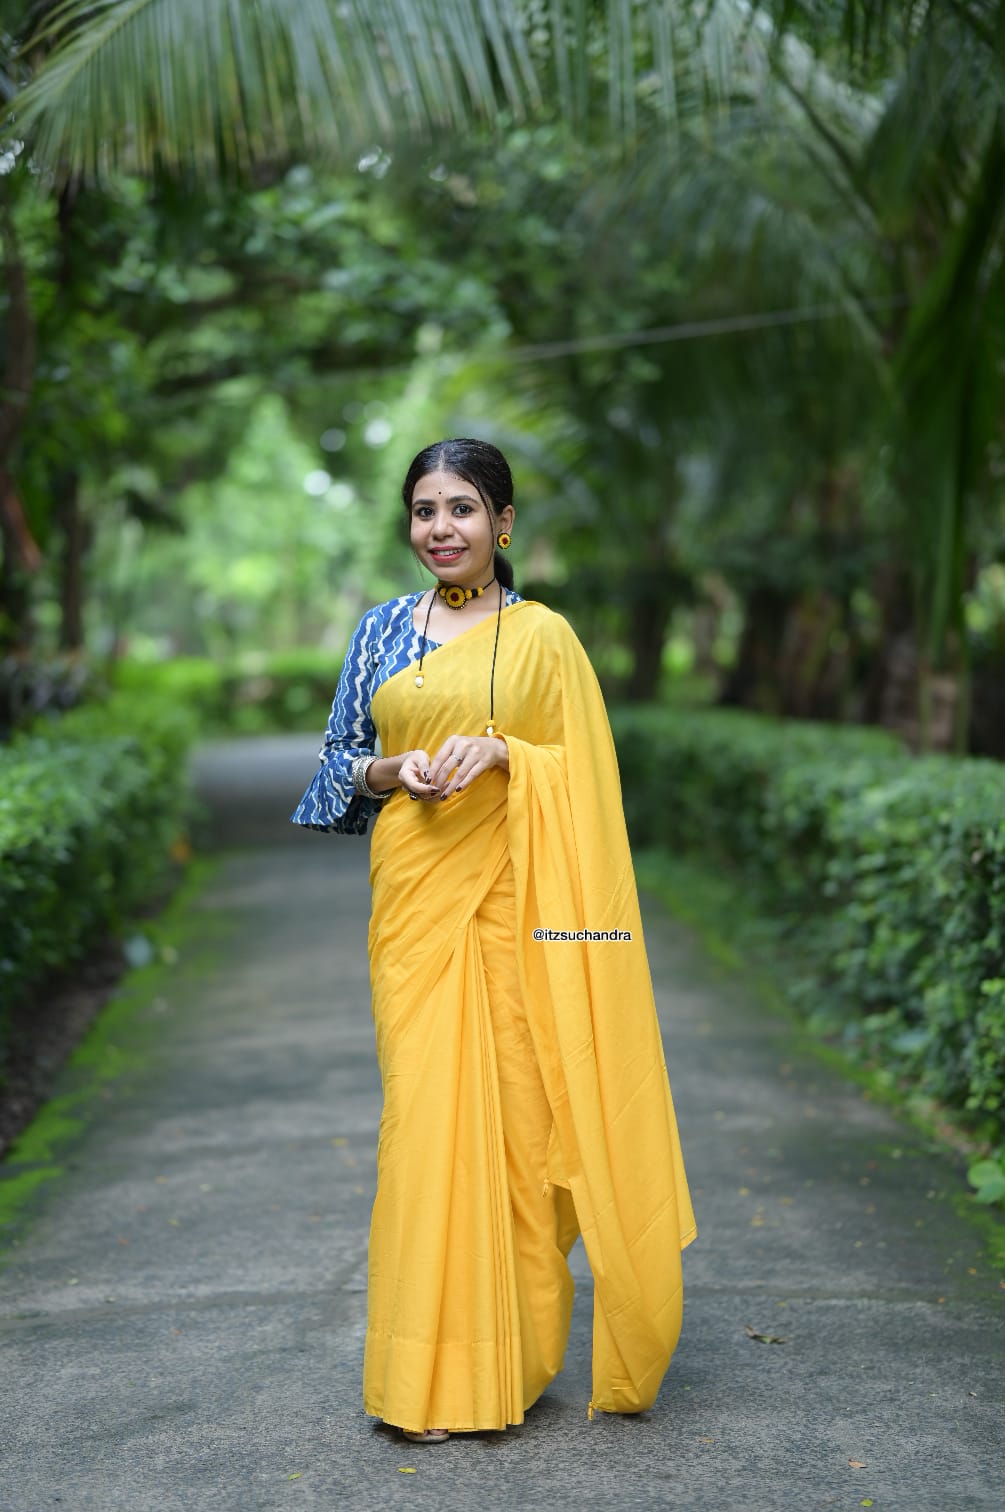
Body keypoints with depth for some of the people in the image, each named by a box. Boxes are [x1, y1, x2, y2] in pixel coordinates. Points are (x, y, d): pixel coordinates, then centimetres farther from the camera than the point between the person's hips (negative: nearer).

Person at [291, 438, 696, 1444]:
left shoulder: (543, 636, 4)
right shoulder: (384, 629, 12)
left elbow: (581, 774, 2)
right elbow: (340, 755, 14)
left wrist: (499, 753, -16)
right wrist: (393, 771, -7)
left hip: (510, 892, -2)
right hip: (415, 889, 2)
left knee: (516, 1103, -2)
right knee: (424, 1103, -1)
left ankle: (514, 1346, 14)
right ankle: (435, 1371, 8)